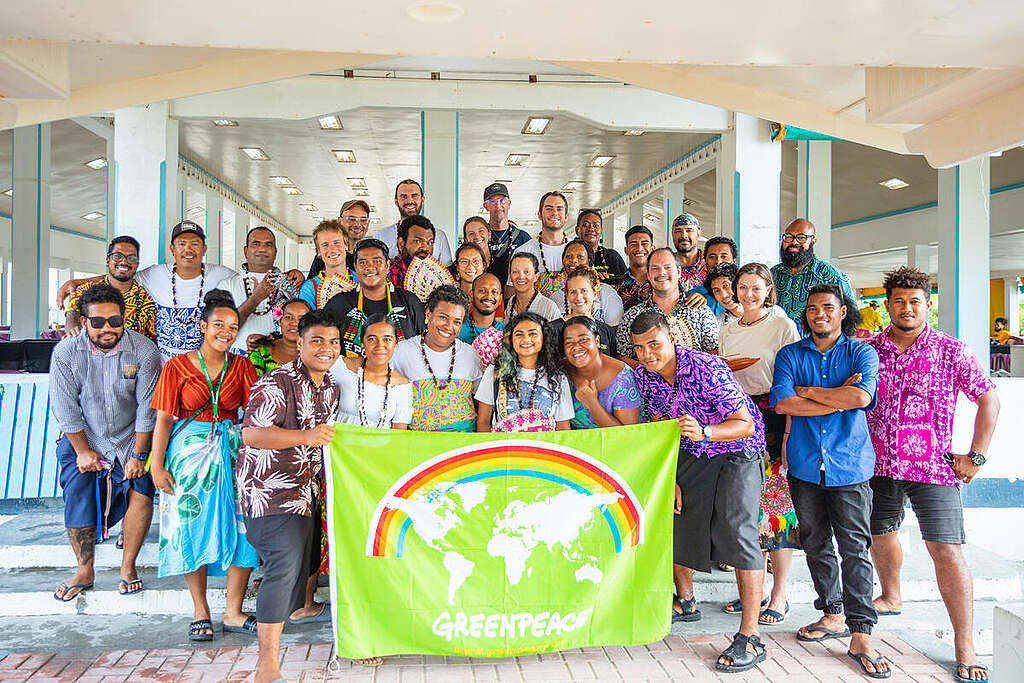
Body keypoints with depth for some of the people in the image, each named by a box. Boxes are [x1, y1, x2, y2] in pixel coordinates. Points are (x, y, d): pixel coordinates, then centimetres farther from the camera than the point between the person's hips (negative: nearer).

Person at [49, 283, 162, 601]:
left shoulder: (144, 350, -15)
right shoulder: (66, 352, -11)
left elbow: (147, 407, -12)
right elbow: (65, 407, -7)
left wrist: (138, 455, -11)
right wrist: (83, 450, -7)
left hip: (131, 438, -1)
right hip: (83, 438, 1)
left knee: (140, 491, -16)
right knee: (78, 496, -9)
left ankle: (128, 566, 2)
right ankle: (84, 572, 11)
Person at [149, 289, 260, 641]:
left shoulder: (242, 367, 7)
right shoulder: (177, 367, 1)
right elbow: (164, 418, 0)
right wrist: (156, 465, -6)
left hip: (232, 451, 2)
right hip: (189, 453, -1)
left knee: (242, 528, -5)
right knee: (193, 527, 2)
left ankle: (233, 612, 6)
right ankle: (201, 612, 15)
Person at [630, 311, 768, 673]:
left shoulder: (707, 368, -29)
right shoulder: (643, 375, -9)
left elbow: (745, 424, -28)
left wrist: (703, 432, -46)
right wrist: (669, 477, -4)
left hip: (738, 450, -6)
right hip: (692, 453, 6)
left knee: (736, 529, -19)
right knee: (676, 523, 7)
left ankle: (750, 637, -14)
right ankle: (685, 602, 34)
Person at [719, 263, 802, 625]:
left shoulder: (784, 326, -3)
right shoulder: (728, 330, 14)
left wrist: (789, 431, -15)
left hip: (773, 417, -5)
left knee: (776, 501, -4)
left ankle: (779, 595, 6)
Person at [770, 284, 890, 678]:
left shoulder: (862, 353, 3)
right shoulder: (790, 355, 7)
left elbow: (862, 397, -17)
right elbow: (781, 402, -10)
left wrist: (807, 391, -9)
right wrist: (838, 399, -11)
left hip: (850, 466, -2)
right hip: (805, 465, 3)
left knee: (855, 548, -3)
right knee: (815, 543, 11)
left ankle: (861, 635, 3)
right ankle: (832, 615, 28)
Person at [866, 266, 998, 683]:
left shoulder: (952, 352, -3)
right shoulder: (868, 350, 3)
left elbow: (989, 400, 2)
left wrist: (976, 456, -3)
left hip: (933, 467, -3)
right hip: (878, 464, 4)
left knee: (946, 550, -8)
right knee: (880, 535, 19)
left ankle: (965, 646, 2)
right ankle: (891, 597, 46)